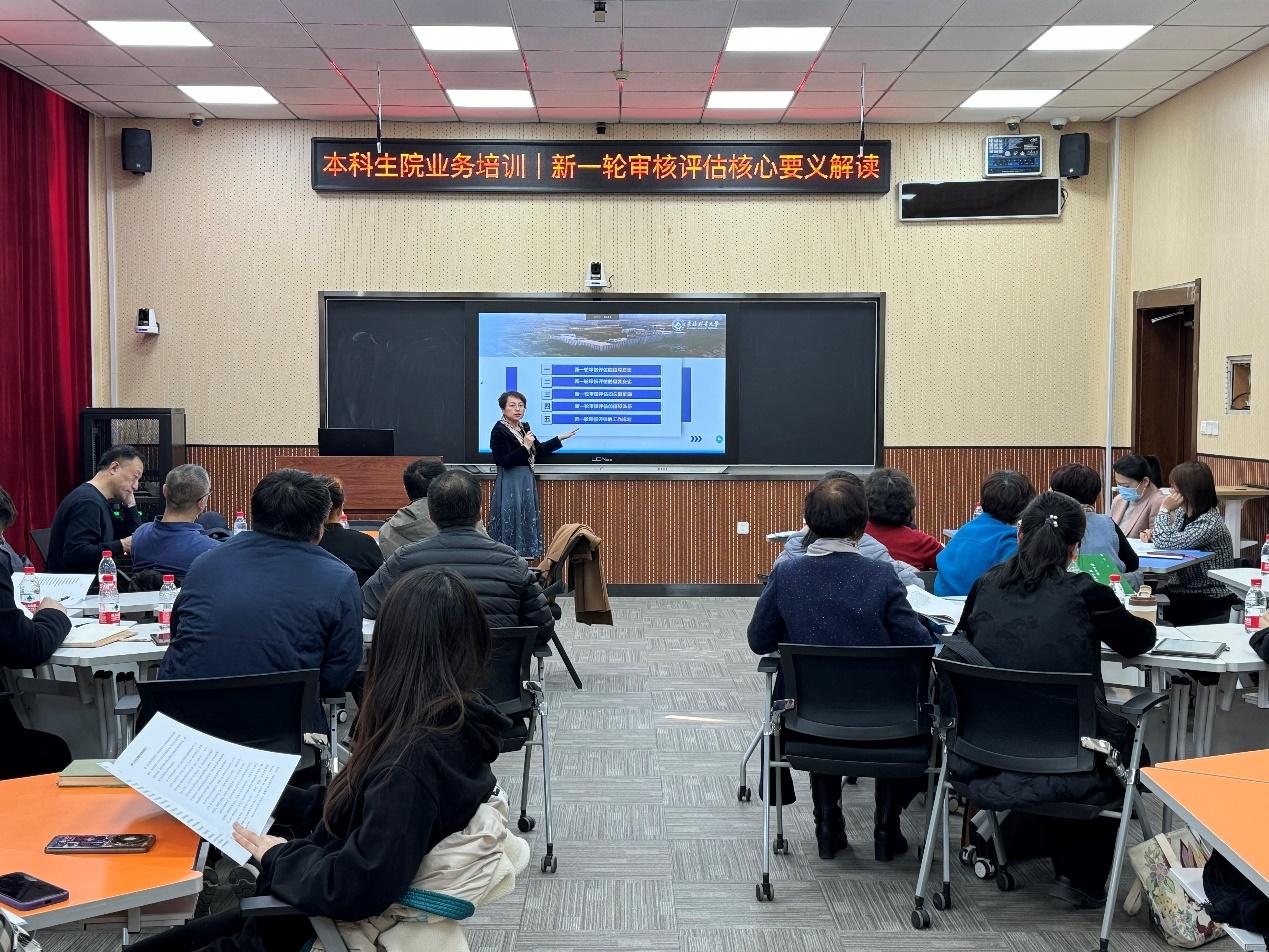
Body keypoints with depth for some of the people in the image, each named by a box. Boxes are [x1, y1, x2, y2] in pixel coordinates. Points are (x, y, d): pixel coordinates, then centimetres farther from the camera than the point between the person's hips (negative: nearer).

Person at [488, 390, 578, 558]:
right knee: (511, 523, -6)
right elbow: (504, 461, -19)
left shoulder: (524, 428, 11)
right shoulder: (499, 431, -12)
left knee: (526, 523, 9)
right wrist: (525, 447, -23)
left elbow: (538, 452, 19)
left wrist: (560, 439, 20)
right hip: (510, 484, -8)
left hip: (527, 481, 8)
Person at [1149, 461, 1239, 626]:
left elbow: (1167, 543, -25)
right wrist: (1152, 535, -5)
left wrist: (1164, 509, -15)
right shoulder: (1182, 513, 4)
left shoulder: (1210, 523, -21)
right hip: (1181, 588, 7)